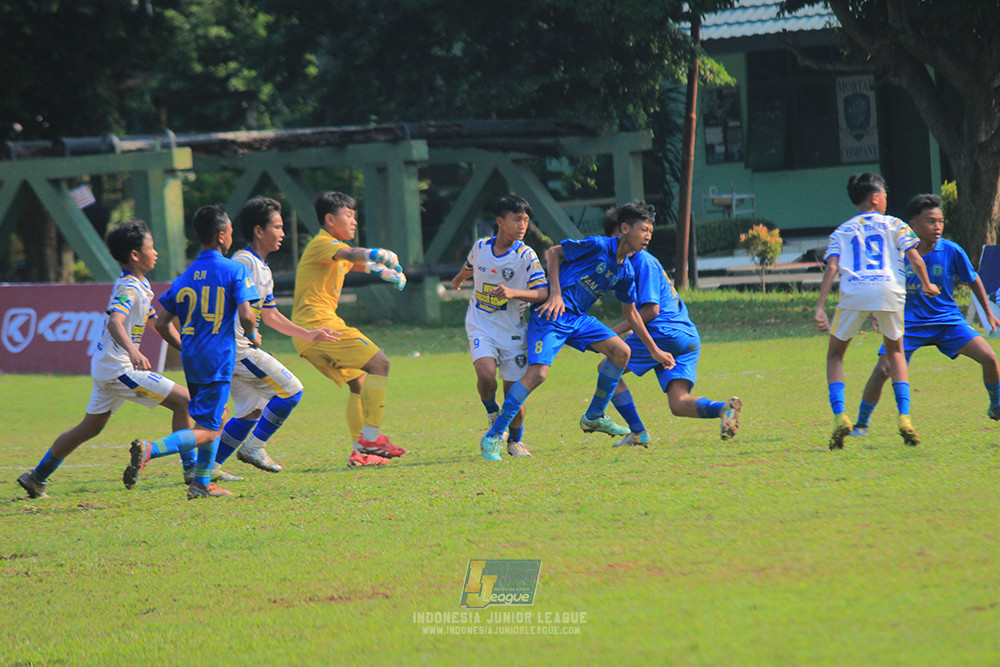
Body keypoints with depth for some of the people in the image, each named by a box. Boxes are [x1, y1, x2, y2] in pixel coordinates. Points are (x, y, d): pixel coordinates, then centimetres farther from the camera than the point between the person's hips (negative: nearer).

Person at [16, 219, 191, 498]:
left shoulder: (141, 285, 15)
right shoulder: (129, 289, -17)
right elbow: (115, 322, -34)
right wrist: (133, 351, -51)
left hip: (105, 367, 10)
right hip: (119, 368, -10)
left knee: (90, 428, 19)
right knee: (184, 401, -11)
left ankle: (37, 477, 24)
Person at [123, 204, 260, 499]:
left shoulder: (184, 277, 9)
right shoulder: (234, 270, -7)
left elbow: (161, 324, 9)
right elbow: (246, 315, -16)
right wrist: (252, 337, 6)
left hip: (191, 360, 7)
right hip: (218, 360, -7)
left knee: (217, 417, 26)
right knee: (206, 431, -9)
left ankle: (201, 484, 22)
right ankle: (149, 450, -31)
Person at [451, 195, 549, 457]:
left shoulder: (526, 256, -10)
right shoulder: (480, 248, -1)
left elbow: (542, 292, -17)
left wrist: (513, 292, -34)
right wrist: (458, 280, 45)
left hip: (513, 330, -1)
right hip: (481, 325, 1)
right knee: (486, 372, -24)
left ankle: (515, 441, 24)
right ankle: (492, 413, 6)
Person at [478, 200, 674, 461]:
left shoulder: (625, 271, 11)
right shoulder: (598, 246, -12)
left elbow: (630, 312, 24)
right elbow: (553, 253, -6)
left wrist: (654, 350, 26)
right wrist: (555, 294, -16)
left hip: (578, 319, 8)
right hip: (551, 314, -8)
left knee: (621, 351, -5)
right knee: (538, 373, -21)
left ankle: (594, 417, 11)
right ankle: (493, 437, -13)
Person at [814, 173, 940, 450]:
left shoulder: (842, 232, 21)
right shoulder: (894, 225, 18)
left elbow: (831, 268, 6)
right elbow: (915, 260, 6)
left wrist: (820, 308, 0)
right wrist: (927, 285, 24)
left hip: (853, 292, 0)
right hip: (888, 289, 0)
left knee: (835, 355, 17)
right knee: (895, 352, 22)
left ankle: (839, 415, -5)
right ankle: (904, 417, 5)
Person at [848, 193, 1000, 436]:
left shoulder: (952, 251, -10)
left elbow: (973, 280, 6)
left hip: (947, 320, 1)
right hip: (909, 322, -1)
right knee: (882, 370, -16)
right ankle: (861, 424, 4)